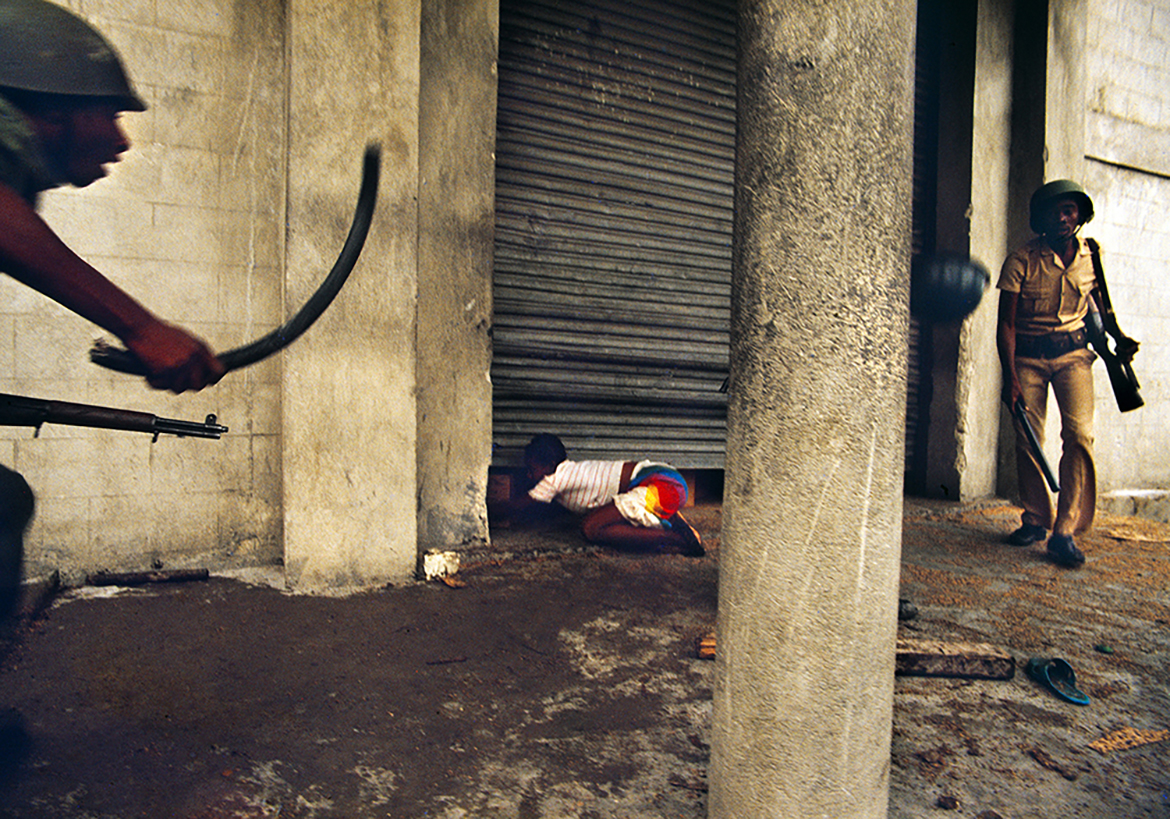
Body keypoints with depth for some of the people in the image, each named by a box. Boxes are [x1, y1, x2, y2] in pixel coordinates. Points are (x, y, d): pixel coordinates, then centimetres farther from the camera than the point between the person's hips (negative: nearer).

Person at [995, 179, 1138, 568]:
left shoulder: (1091, 256, 2)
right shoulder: (1021, 261, -9)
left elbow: (1100, 303, 20)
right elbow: (1006, 323, -9)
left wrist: (1119, 338, 2)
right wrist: (1010, 375, -17)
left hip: (1073, 350, 1)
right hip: (1027, 354, -1)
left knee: (1079, 433, -16)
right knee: (1027, 439, -1)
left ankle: (1065, 531, -13)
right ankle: (1035, 519, 19)